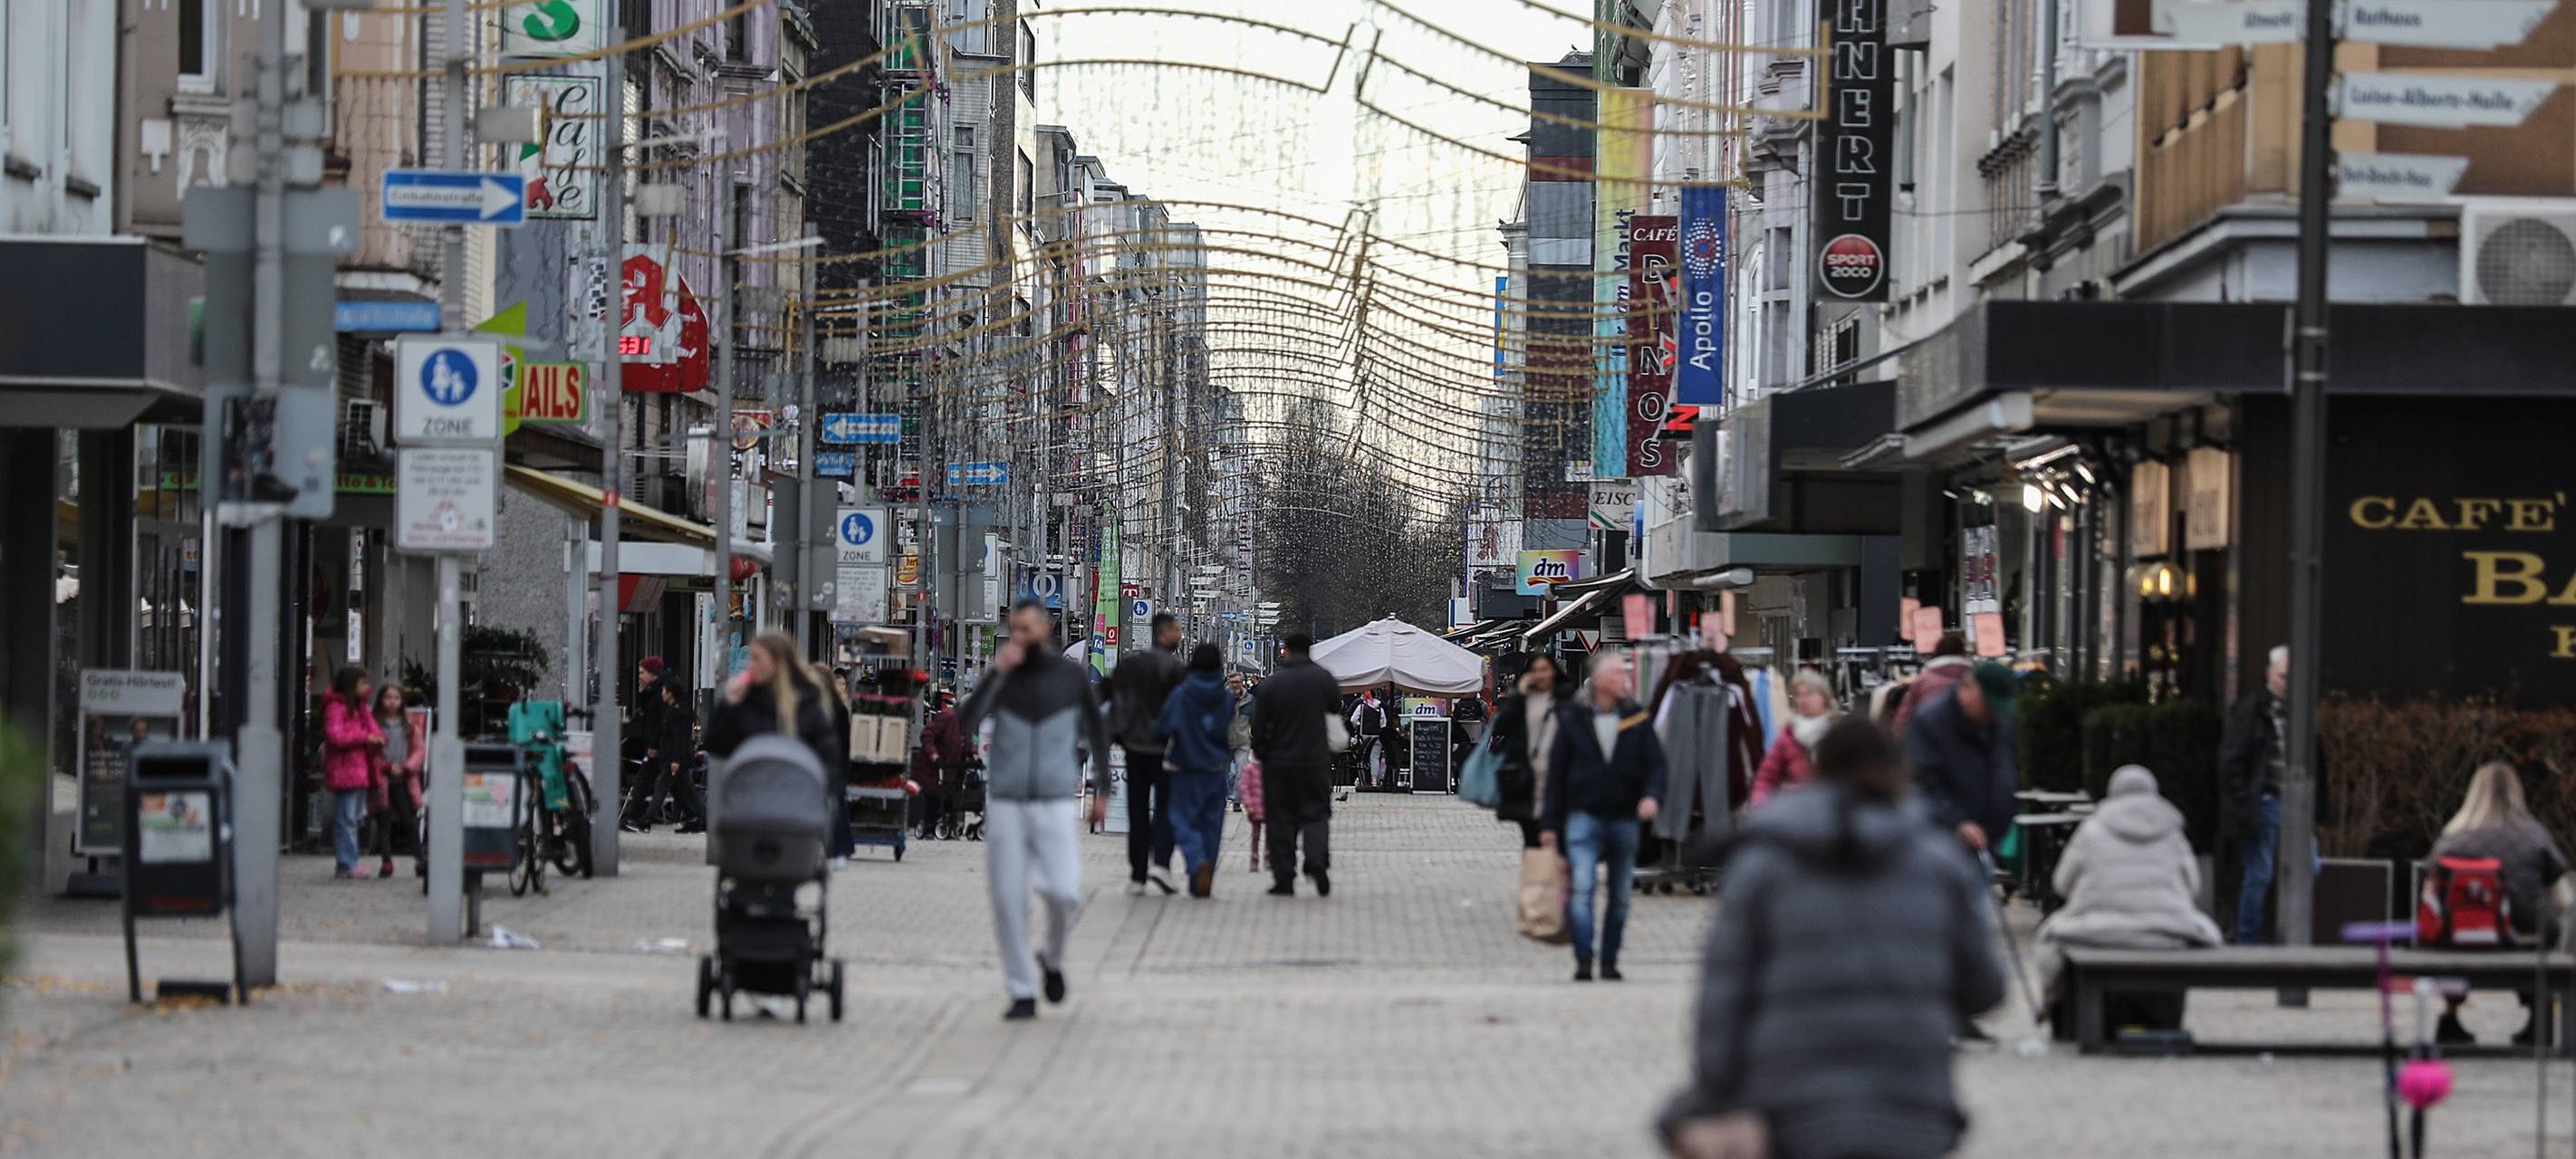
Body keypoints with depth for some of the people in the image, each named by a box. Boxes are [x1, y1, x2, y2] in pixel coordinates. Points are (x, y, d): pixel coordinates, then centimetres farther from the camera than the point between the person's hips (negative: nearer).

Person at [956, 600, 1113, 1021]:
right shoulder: (1004, 676, 3)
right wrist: (996, 674, -18)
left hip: (1055, 804, -1)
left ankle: (1053, 959, 15)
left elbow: (1096, 733, 17)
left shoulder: (1071, 676, 4)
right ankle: (1022, 993, 6)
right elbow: (966, 722, -11)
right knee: (1008, 900, -3)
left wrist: (1102, 788, 13)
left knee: (1062, 892, -15)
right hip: (1006, 806, 1)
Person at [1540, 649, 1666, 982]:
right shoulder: (1572, 718, 1)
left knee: (1620, 895, 8)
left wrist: (1651, 795, -19)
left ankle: (1610, 961, 19)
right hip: (1584, 815, -3)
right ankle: (1583, 962, -19)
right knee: (1582, 886, -18)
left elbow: (1656, 763, 3)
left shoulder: (1638, 719, 5)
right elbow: (1556, 771, 4)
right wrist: (1550, 823, 2)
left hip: (1624, 818, 3)